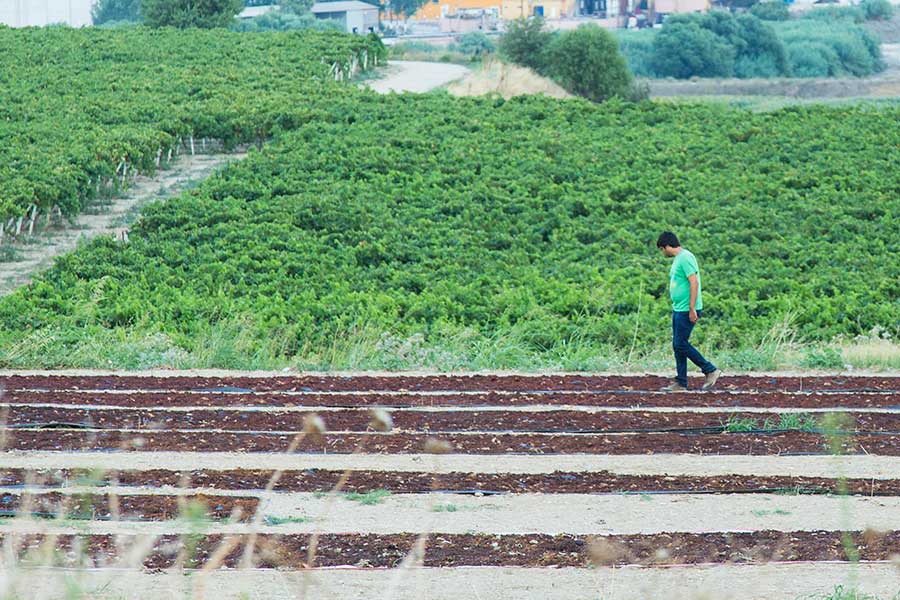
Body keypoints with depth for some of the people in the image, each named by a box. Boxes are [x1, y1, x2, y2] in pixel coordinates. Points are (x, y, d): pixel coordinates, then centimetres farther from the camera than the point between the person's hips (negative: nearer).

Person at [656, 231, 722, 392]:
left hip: (686, 311, -10)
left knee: (681, 345, -9)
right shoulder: (677, 259, 16)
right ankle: (680, 383, 11)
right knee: (677, 345, 9)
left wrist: (692, 309, -23)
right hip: (678, 310, 10)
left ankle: (711, 370, 0)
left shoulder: (685, 258, -15)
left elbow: (694, 283, -21)